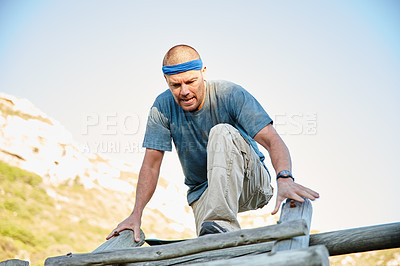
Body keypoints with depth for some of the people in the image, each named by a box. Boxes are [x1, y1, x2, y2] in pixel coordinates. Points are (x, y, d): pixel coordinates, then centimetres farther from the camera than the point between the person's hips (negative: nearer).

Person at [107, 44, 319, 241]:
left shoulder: (231, 95, -18)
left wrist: (284, 178, -46)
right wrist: (136, 214, -19)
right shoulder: (163, 107, -9)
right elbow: (151, 165, -8)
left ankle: (222, 224, -39)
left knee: (223, 132, -33)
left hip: (250, 183, -1)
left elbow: (272, 141, -27)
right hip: (203, 191, 2)